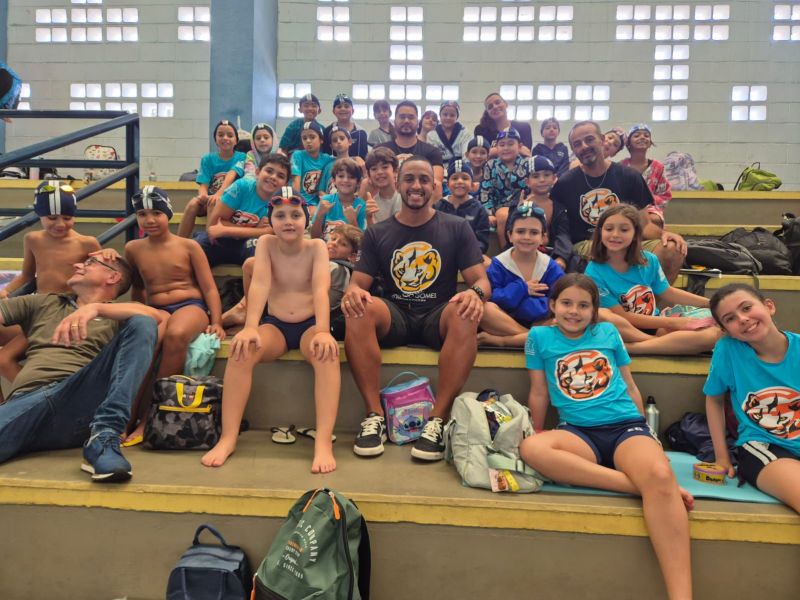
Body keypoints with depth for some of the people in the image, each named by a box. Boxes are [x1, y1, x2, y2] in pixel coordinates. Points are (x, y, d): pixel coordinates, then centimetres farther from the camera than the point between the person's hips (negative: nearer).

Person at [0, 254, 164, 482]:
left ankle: (103, 439, -30)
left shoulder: (118, 314, 22)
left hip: (81, 402, 1)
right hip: (25, 401, -1)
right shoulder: (42, 303, 35)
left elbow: (160, 317, -1)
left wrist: (96, 307, -13)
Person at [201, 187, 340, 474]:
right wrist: (250, 328, -33)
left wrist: (323, 331, -38)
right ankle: (228, 438, -24)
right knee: (241, 349, -29)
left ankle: (324, 442, -37)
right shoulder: (266, 243, 0)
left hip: (309, 324, -1)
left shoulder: (317, 246, -4)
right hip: (275, 325, 2)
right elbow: (259, 285, -16)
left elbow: (321, 289, -19)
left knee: (327, 352, -35)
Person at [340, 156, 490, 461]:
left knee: (466, 314, -35)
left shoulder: (457, 228, 8)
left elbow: (481, 280, 2)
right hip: (393, 318, 1)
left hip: (438, 317, -1)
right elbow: (358, 283, 4)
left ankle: (438, 420, -28)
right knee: (358, 310, -31)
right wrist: (353, 292, -23)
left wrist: (475, 293, -25)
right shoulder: (377, 233, 11)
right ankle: (375, 415, -24)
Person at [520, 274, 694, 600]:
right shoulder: (540, 337, 10)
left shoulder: (608, 332, 15)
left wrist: (648, 434, 21)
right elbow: (539, 393, 15)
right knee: (529, 448, -35)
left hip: (626, 425, 1)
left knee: (660, 476, -34)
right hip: (578, 432, 0)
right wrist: (538, 434, 16)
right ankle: (641, 485, -33)